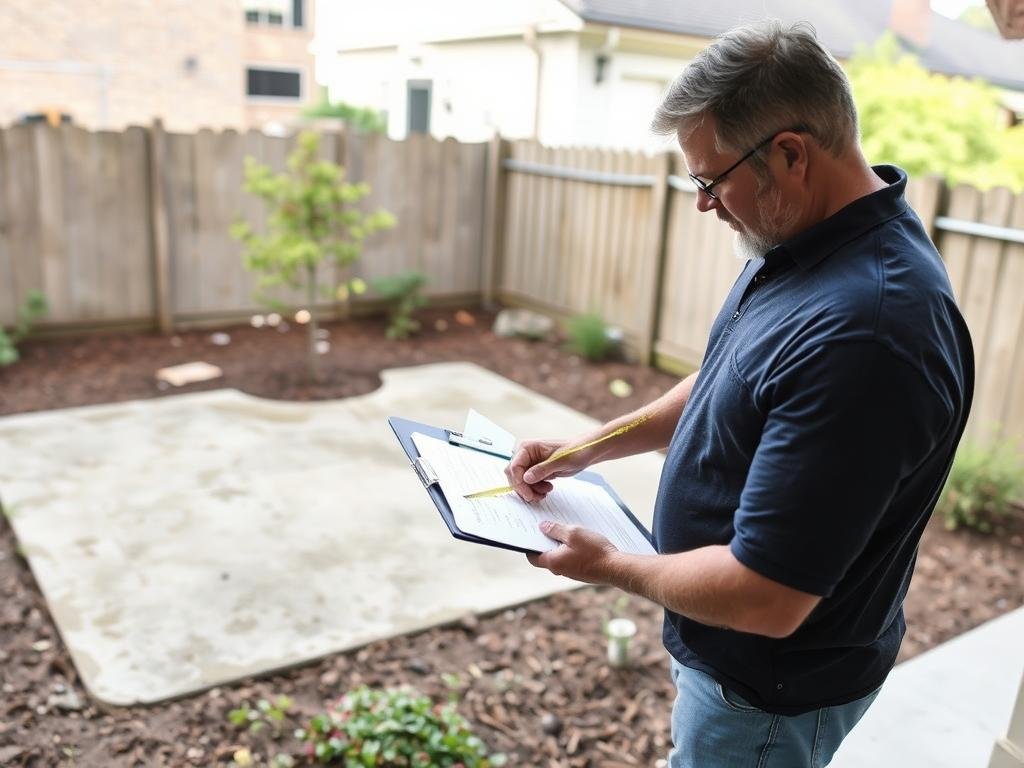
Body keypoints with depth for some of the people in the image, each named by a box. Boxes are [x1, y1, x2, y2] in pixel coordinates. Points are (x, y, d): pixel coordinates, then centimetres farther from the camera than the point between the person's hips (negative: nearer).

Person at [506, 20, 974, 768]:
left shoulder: (858, 331, -37)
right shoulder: (805, 242, -5)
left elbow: (763, 600, -33)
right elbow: (726, 385, 11)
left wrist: (610, 565, -16)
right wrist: (586, 448, 3)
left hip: (769, 695, -8)